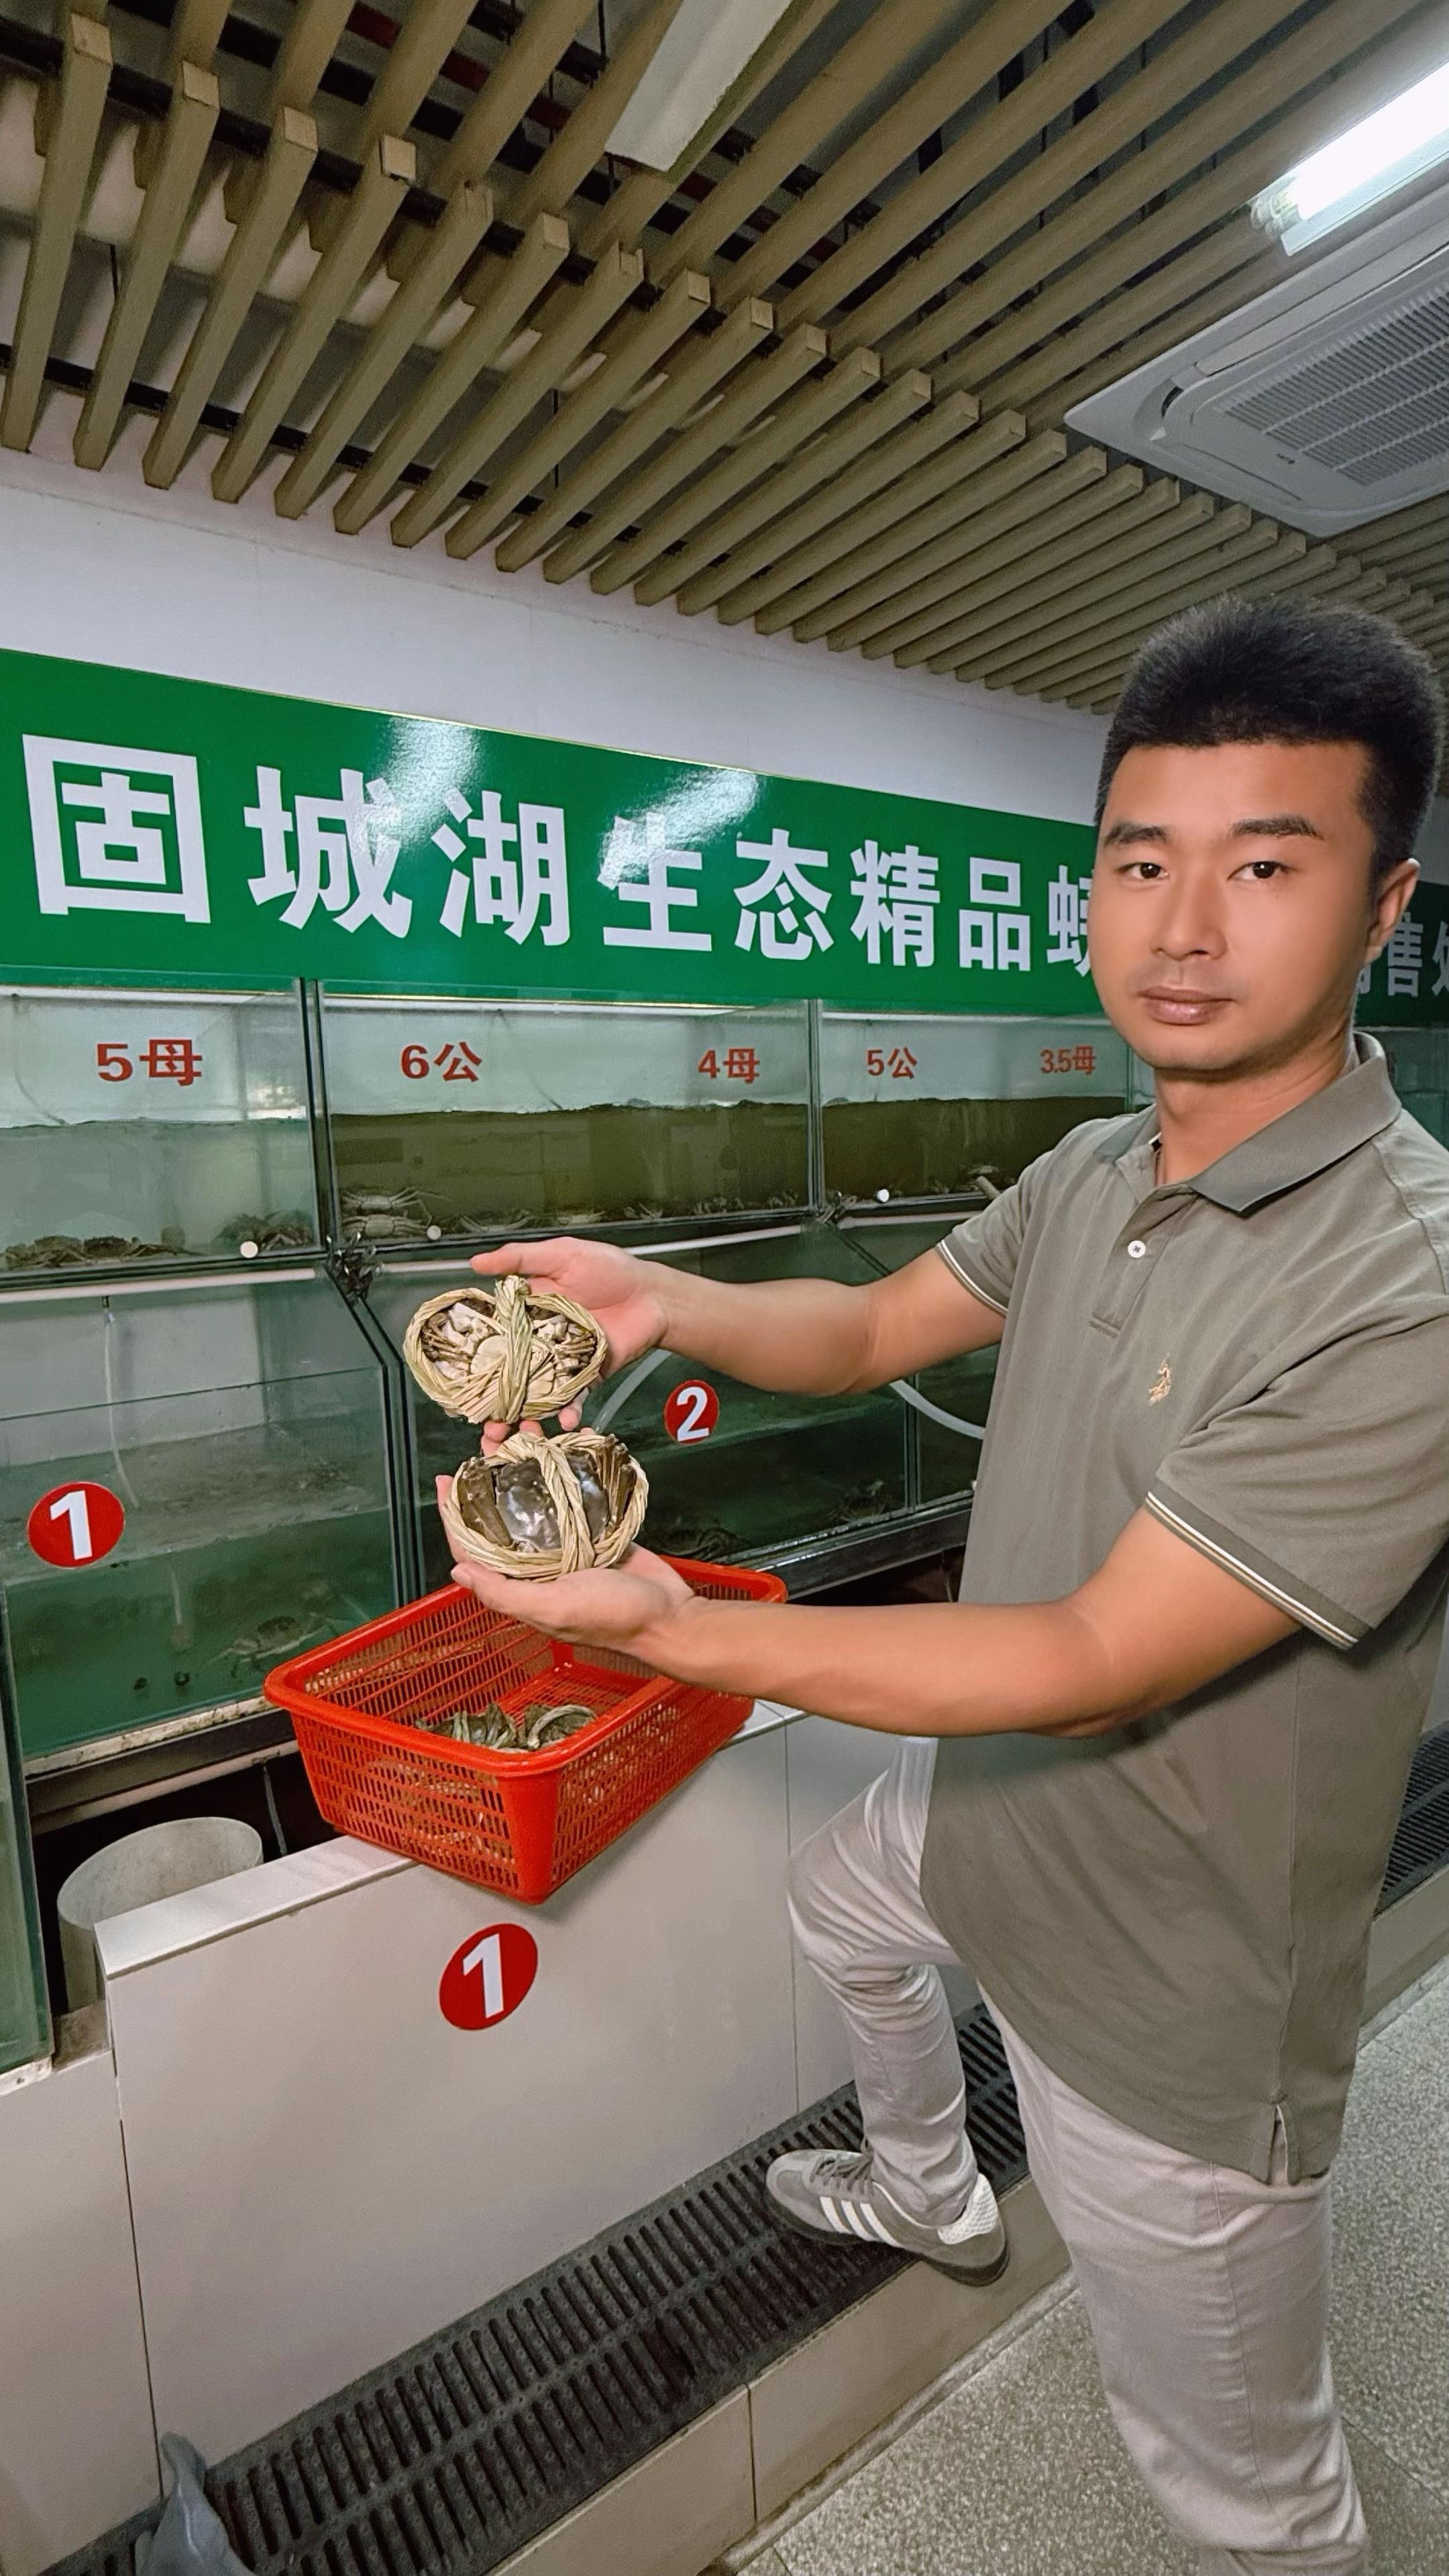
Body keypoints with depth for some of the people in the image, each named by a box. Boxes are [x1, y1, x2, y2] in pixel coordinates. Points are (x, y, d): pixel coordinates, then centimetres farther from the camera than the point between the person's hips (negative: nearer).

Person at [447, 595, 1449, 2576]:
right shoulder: (1090, 1175, -5)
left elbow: (1097, 1660, -32)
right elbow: (872, 1329, 3)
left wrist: (673, 1628, -32)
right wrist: (662, 1301, -17)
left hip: (1163, 1991, -7)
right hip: (977, 1810, 8)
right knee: (838, 1902, 35)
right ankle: (932, 2201, 66)